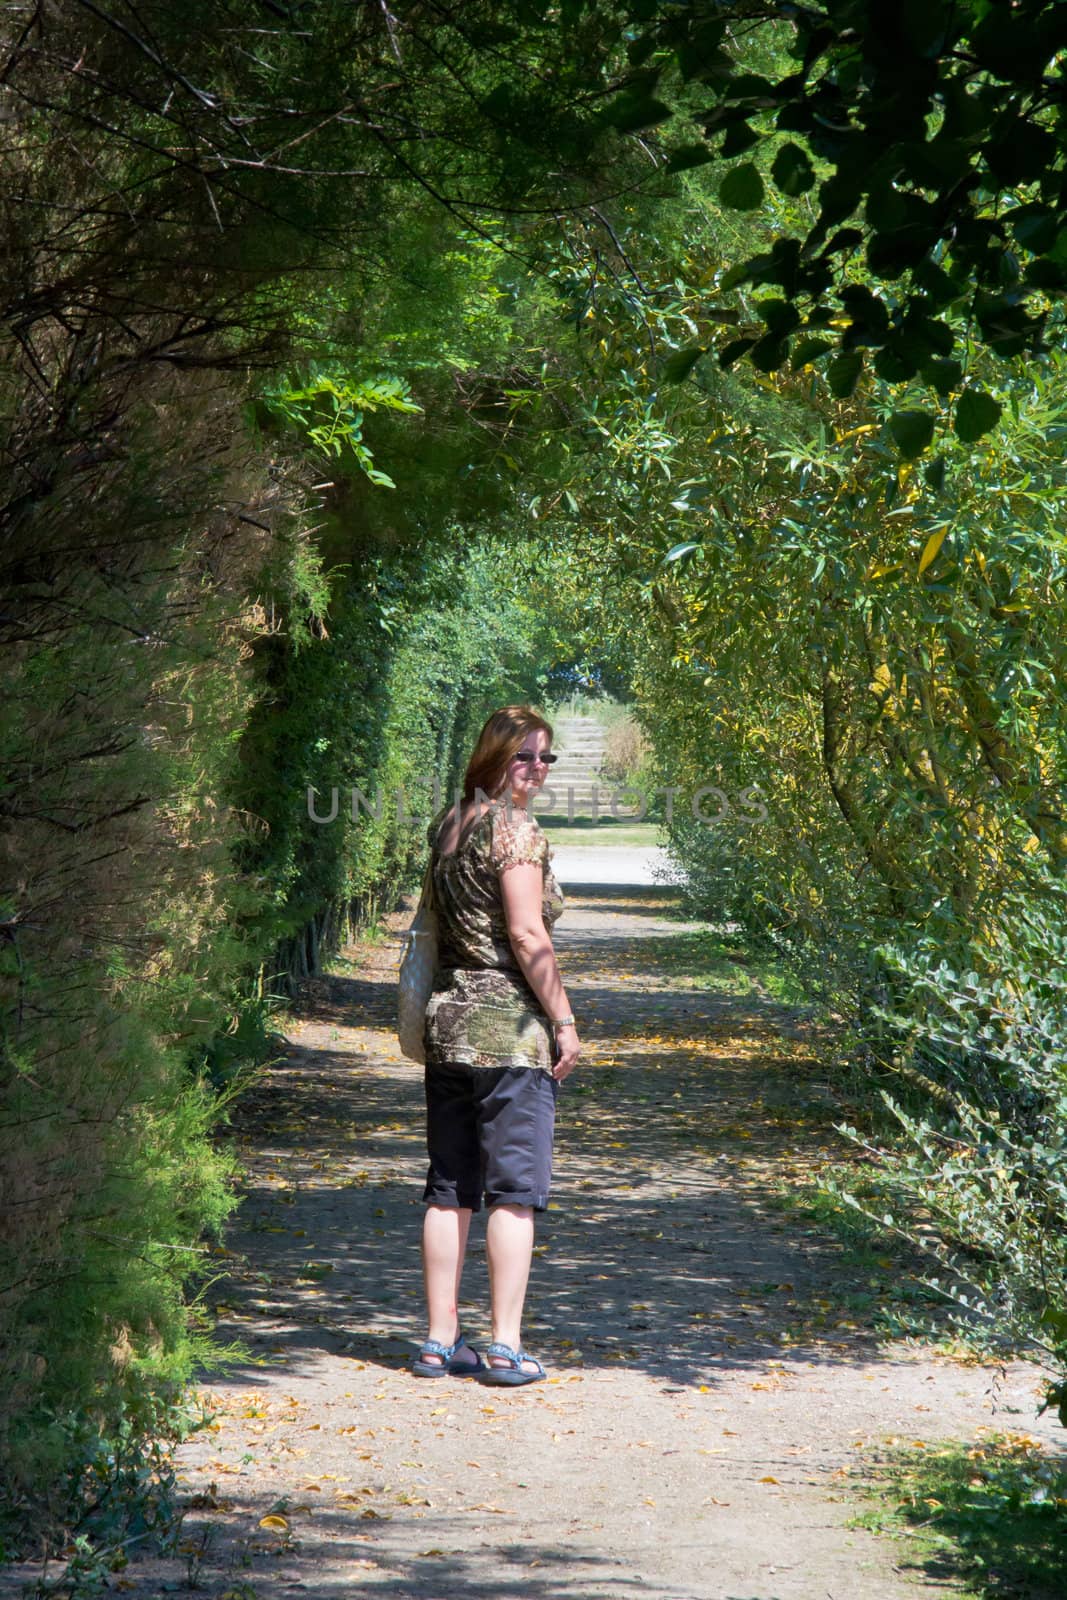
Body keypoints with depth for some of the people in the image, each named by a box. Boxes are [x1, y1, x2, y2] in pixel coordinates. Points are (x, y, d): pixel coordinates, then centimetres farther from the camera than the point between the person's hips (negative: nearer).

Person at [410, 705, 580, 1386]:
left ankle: (441, 1341, 13)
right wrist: (564, 1020, -10)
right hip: (510, 1029, -8)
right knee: (515, 1189, -3)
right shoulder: (515, 827, -10)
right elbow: (525, 934, -16)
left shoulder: (447, 824, 15)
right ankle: (506, 1347, -3)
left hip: (447, 1022, 8)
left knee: (449, 1188, 10)